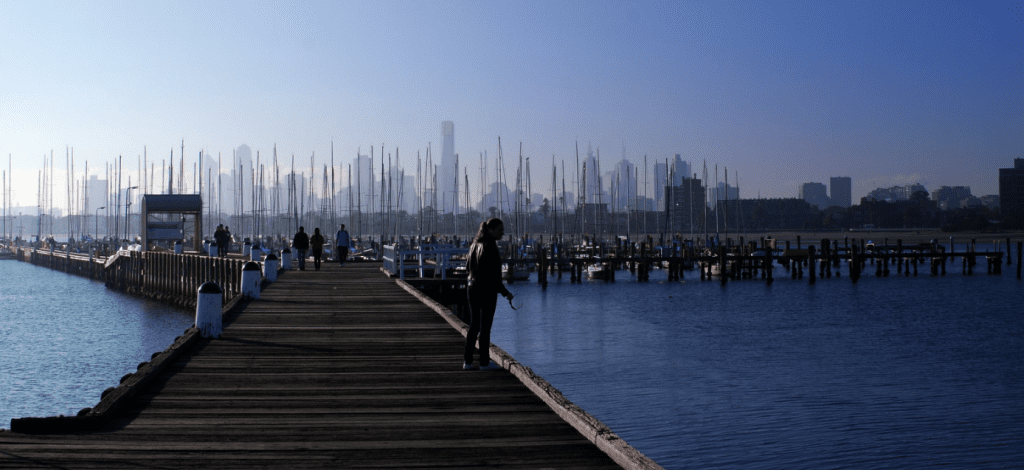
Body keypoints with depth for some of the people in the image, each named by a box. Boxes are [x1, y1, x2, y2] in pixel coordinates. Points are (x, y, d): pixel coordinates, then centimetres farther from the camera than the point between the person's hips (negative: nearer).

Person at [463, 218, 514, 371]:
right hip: (487, 290, -8)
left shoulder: (475, 244, 7)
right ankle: (484, 362, 9)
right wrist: (505, 292, -14)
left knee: (474, 325, 14)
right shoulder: (490, 246, -18)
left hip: (472, 288, 8)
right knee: (485, 327, 2)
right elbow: (492, 274, -22)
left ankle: (467, 361, 16)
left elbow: (468, 267, 15)